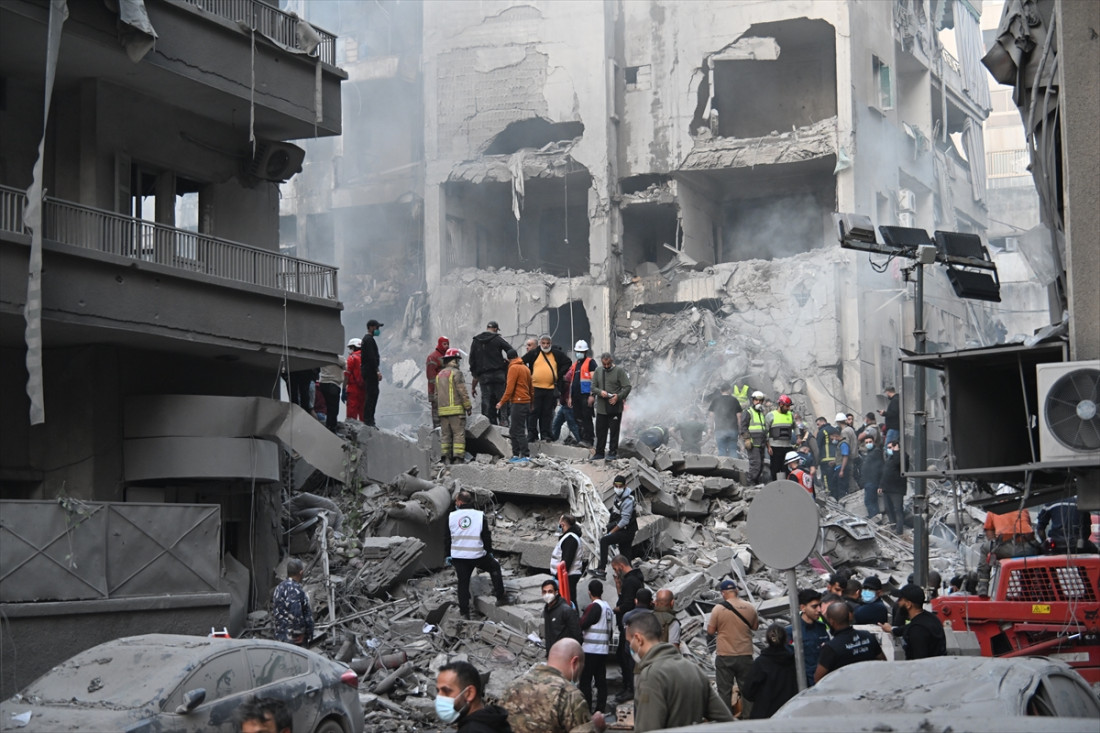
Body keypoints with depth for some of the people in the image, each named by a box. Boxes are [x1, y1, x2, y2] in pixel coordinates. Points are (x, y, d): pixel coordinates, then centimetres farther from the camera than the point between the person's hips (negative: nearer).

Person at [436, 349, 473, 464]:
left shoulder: (439, 375, 16)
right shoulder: (456, 373, -7)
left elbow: (436, 394, 19)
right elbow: (462, 391, -12)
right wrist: (468, 406, -6)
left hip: (442, 409, 7)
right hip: (456, 409, -7)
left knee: (445, 434, 9)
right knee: (459, 433, -5)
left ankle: (446, 457, 6)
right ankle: (458, 458, -11)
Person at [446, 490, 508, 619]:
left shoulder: (451, 517, -1)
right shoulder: (480, 515, -4)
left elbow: (447, 538, 5)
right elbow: (487, 536, 1)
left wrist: (448, 555, 15)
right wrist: (489, 551, 15)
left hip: (458, 556, 1)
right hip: (478, 555, -1)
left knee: (463, 582, 11)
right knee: (494, 567, 22)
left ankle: (464, 612, 11)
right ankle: (500, 597, 21)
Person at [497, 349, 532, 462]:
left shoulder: (513, 368, -9)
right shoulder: (526, 368, 16)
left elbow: (509, 388, -15)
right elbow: (530, 388, 20)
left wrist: (502, 402, -10)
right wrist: (531, 405, 26)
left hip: (518, 402, -9)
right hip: (526, 402, 9)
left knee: (519, 431, -8)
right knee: (513, 431, 12)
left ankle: (526, 456, -12)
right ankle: (516, 455, 12)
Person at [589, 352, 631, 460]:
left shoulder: (619, 370, -4)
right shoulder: (598, 371, 9)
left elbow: (627, 387, -7)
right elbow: (593, 387, 9)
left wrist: (618, 396, -20)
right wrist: (600, 392, -12)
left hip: (615, 407, -4)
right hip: (601, 407, 4)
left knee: (614, 431, 1)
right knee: (600, 431, 8)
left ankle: (613, 452, 9)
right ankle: (599, 453, 16)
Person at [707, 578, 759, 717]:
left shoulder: (718, 609, -11)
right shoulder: (749, 607, -3)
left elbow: (710, 631, -5)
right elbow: (755, 626, 11)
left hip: (724, 656, -2)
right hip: (745, 655, 2)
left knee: (724, 691, 6)